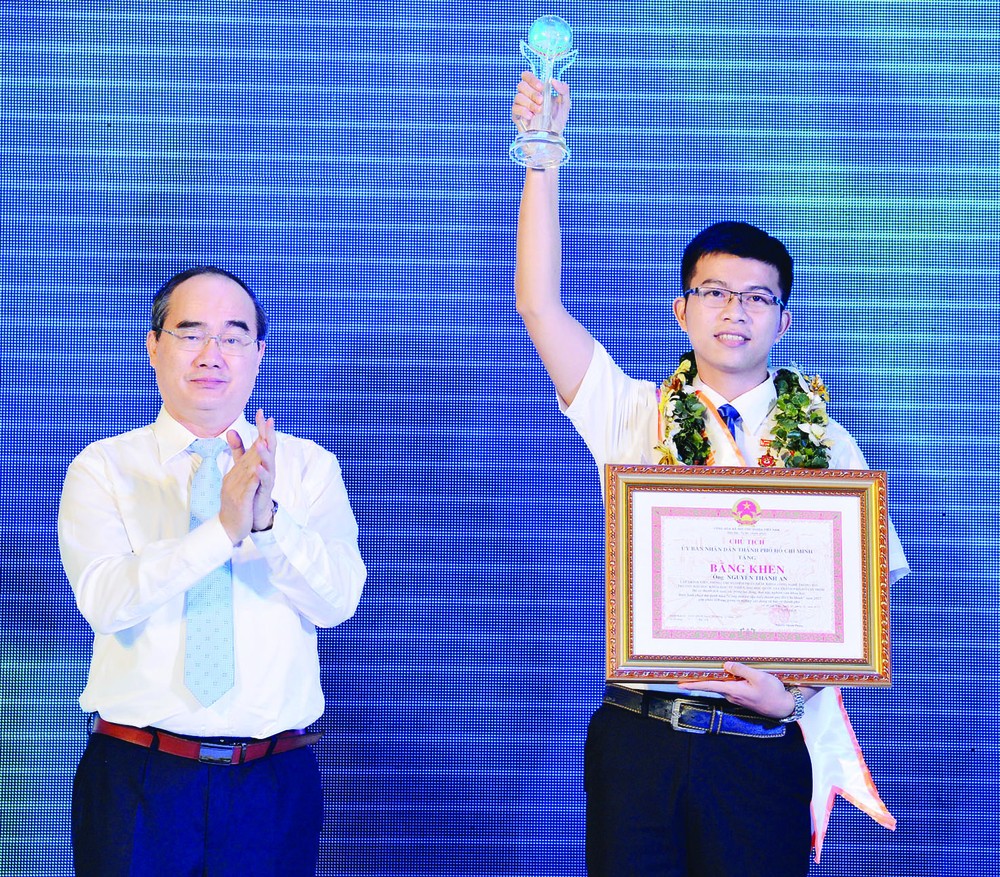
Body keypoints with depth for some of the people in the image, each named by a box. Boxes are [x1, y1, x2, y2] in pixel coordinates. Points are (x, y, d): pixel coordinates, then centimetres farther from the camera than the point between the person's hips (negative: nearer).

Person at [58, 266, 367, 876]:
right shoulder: (103, 468, 1)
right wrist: (225, 528, -27)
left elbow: (339, 600, -9)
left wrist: (269, 518, -27)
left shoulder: (308, 466, 4)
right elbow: (103, 600, -15)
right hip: (137, 778, -1)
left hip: (276, 780, 1)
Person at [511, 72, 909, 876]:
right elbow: (539, 304, -3)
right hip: (638, 741, 1)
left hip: (762, 749, 0)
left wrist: (792, 693, -14)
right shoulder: (634, 417, 6)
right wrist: (543, 153, -8)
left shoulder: (825, 445, 5)